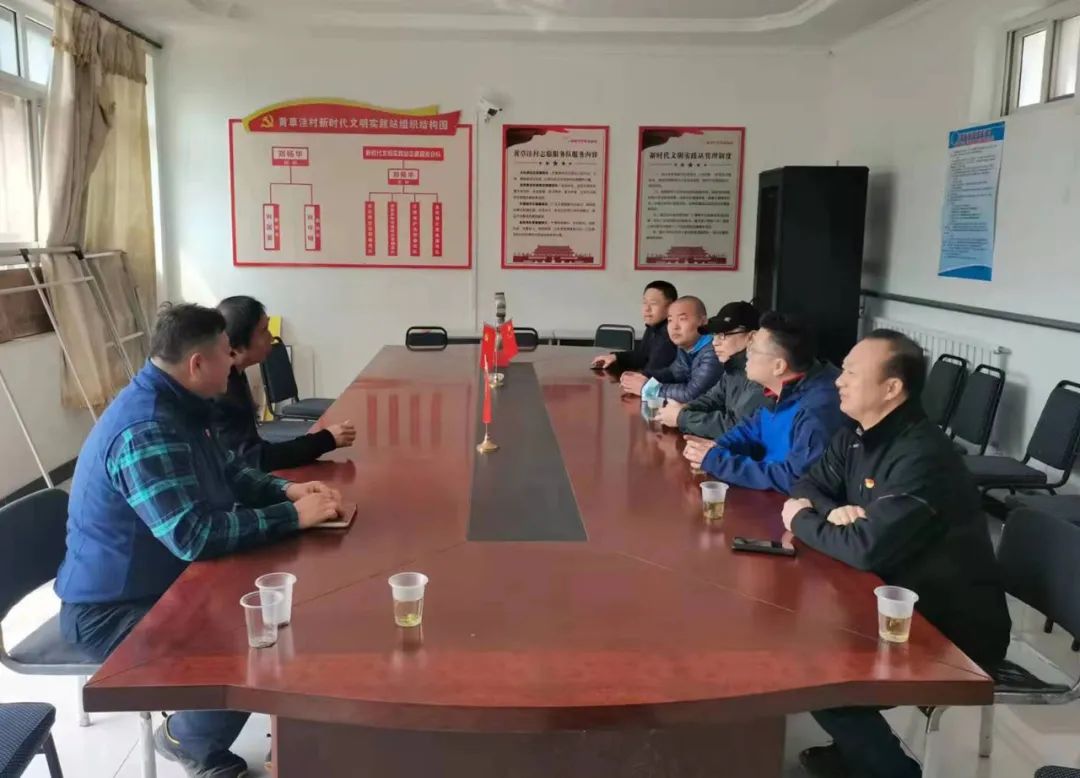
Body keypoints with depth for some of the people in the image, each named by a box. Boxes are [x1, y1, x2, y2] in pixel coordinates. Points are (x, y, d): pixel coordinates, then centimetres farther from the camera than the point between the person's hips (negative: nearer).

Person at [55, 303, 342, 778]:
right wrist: (294, 517, -29)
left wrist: (286, 490, -4)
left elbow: (226, 475, 14)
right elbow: (195, 536, -37)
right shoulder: (146, 431, -31)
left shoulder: (174, 406, 2)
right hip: (114, 610, -10)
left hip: (163, 581, 10)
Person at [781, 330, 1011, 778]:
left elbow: (868, 549, -35)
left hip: (957, 631, -9)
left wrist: (801, 522, -17)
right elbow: (809, 486, 10)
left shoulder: (922, 457, -29)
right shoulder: (857, 436, 0)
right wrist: (834, 512, -15)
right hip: (903, 602, 9)